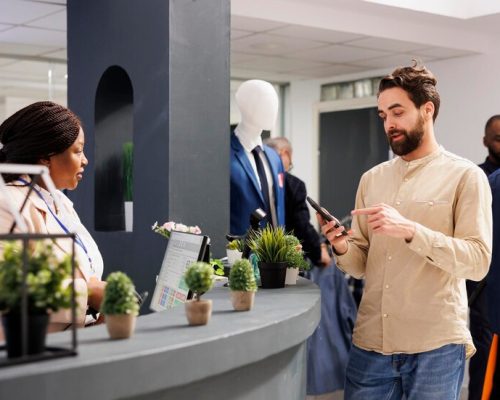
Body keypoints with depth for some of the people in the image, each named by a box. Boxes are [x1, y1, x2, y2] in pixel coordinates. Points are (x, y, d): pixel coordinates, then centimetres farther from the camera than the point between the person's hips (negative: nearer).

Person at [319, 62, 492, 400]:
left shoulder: (465, 176, -4)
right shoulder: (372, 179, 11)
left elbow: (478, 262, -13)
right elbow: (362, 264, 13)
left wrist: (410, 230, -23)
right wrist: (343, 248, -9)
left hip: (435, 346, -4)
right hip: (370, 342, 4)